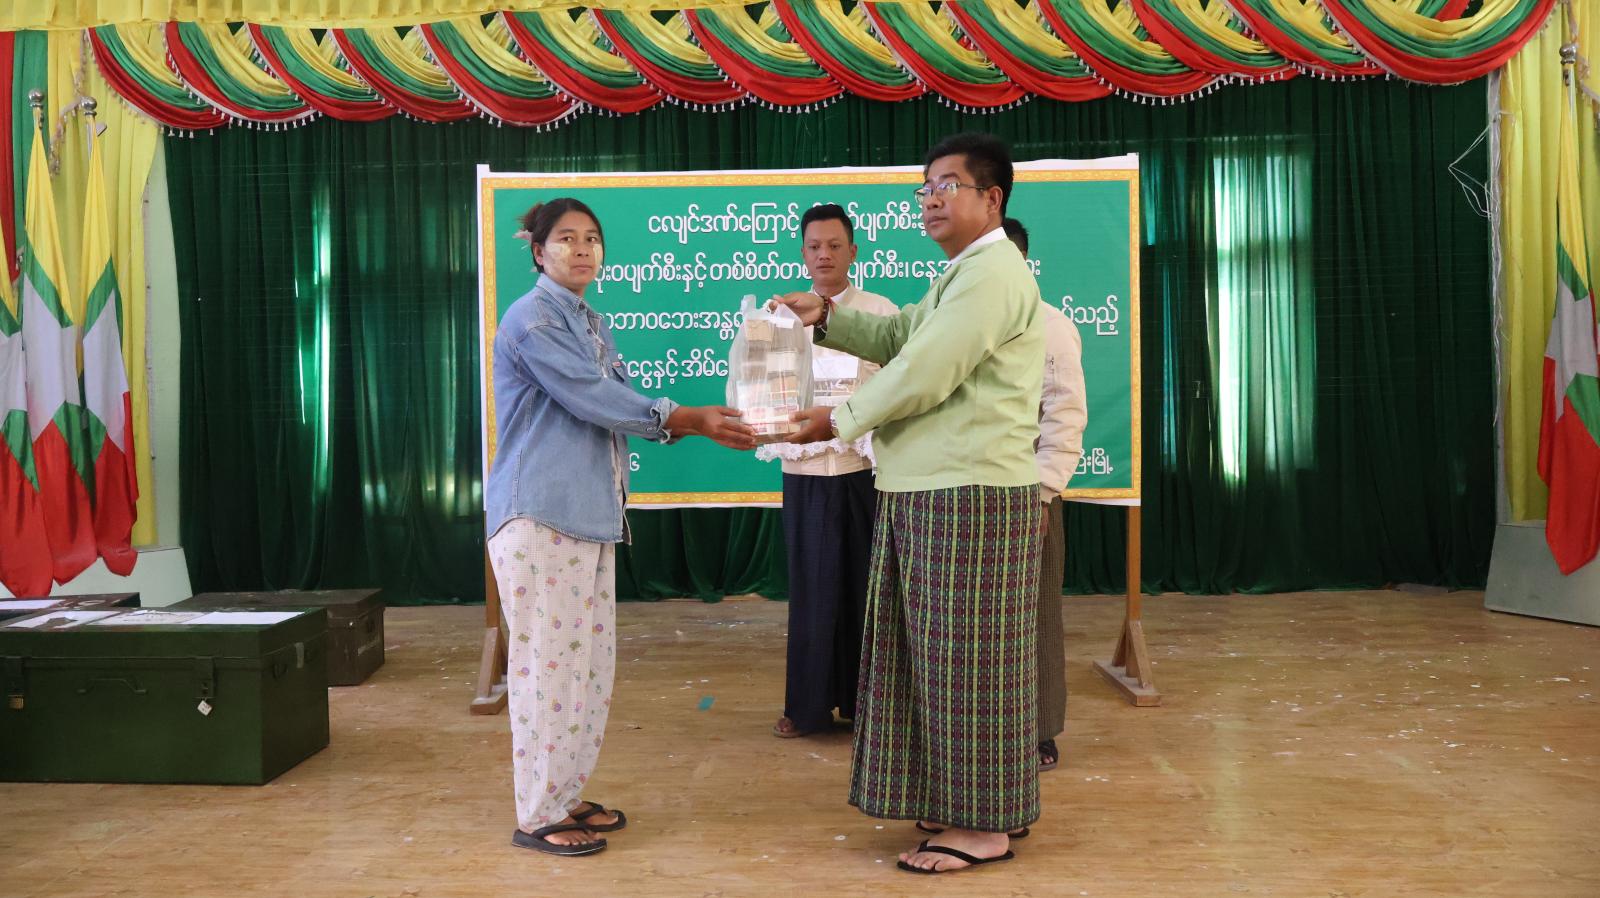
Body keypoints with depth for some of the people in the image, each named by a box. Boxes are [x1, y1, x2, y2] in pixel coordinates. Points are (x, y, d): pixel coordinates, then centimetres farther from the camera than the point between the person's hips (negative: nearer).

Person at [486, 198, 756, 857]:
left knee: (589, 663, 12)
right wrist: (689, 419, -9)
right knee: (548, 662, -4)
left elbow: (614, 408, 15)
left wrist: (691, 423, -1)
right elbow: (595, 400, -14)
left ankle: (565, 795, 25)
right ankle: (538, 817, 8)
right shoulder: (532, 319, -9)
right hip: (540, 516, -9)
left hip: (590, 515, 9)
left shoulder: (592, 324, 18)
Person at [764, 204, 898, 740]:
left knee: (865, 585, 6)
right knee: (811, 587, 7)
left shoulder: (881, 313, 3)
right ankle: (808, 704, 19)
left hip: (865, 469, -1)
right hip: (804, 471, 2)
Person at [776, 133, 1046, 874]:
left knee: (966, 657, -3)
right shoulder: (962, 275, 22)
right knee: (941, 655, 15)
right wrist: (828, 318, 7)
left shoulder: (992, 271, -14)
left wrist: (840, 421, -9)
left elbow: (924, 374, -19)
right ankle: (963, 804, 27)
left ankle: (984, 826, 9)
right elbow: (898, 338, 24)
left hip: (969, 495, -10)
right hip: (930, 492, 10)